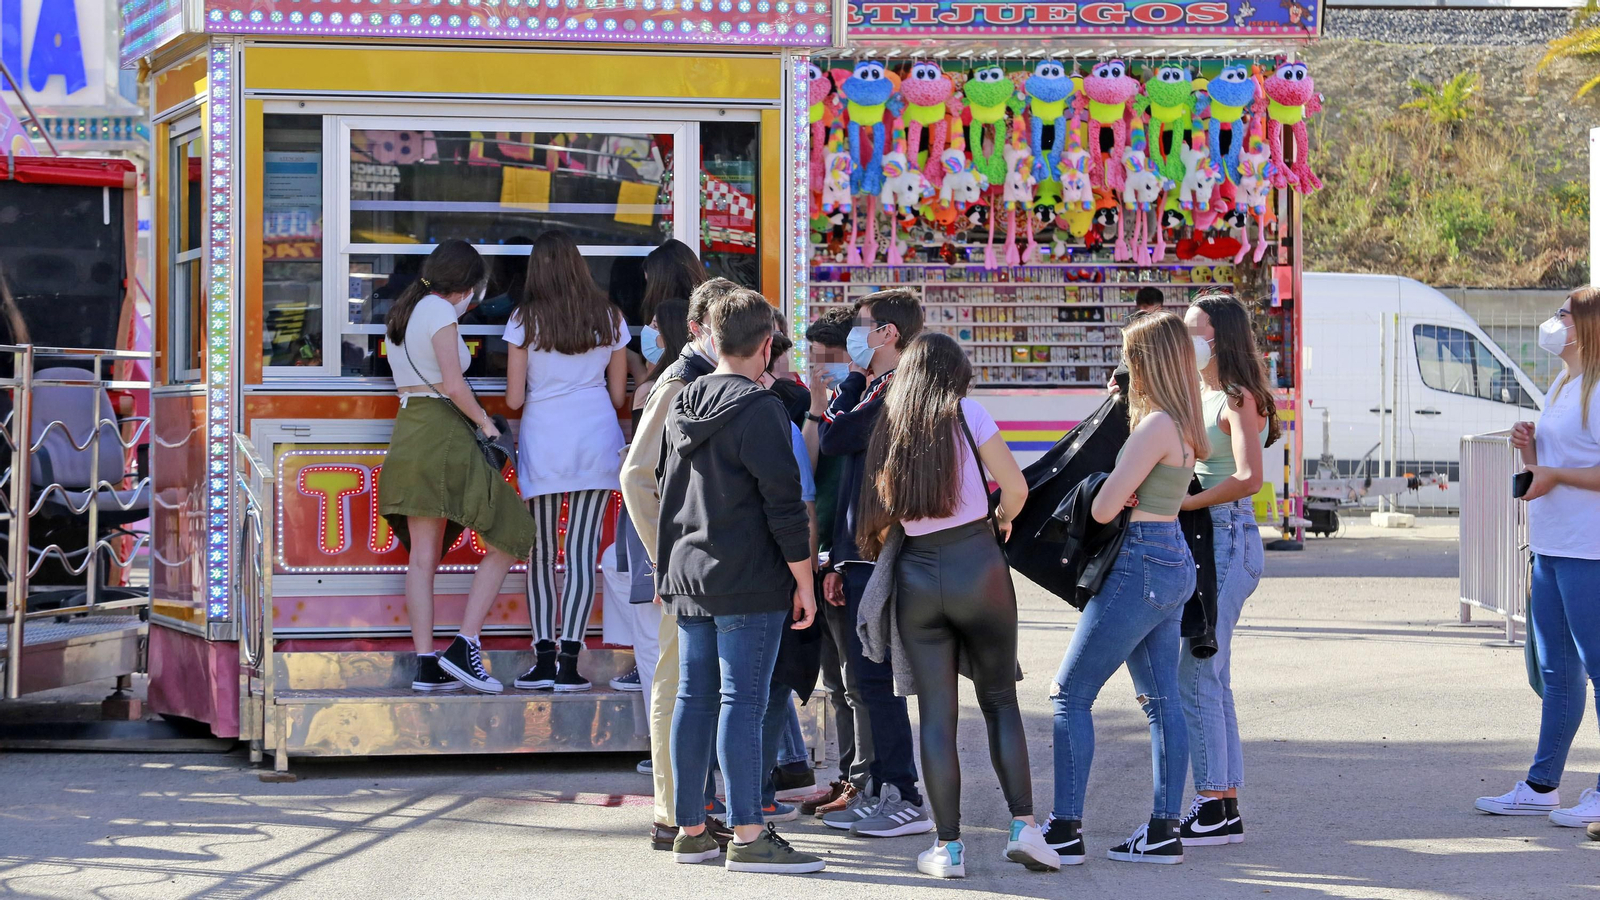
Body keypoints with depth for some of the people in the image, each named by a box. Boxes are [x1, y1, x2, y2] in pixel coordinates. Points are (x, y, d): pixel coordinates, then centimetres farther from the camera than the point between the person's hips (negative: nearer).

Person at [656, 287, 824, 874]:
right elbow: (784, 503, -15)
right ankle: (748, 838, -7)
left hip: (688, 580, 8)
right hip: (748, 584, -8)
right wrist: (804, 582, -9)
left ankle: (690, 830, 14)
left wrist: (667, 570, 29)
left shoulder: (682, 407, 12)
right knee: (742, 702, -7)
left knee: (694, 699, 10)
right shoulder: (759, 411, -13)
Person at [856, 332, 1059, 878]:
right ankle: (1023, 824, -2)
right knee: (1000, 699, 8)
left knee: (936, 712, 3)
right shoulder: (966, 414, -2)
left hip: (916, 573, 2)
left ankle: (949, 847, 2)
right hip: (977, 565, -2)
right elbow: (1015, 486, -3)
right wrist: (1001, 521, 16)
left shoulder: (888, 429, 9)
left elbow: (880, 515, 7)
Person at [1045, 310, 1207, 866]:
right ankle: (1163, 832, 9)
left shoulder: (1157, 426, -18)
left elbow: (1103, 509, -19)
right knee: (1161, 700, 9)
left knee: (1071, 694, -4)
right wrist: (1119, 409, 13)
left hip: (1140, 565, -10)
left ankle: (1065, 830, -4)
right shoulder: (1182, 425, 11)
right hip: (1173, 564, 10)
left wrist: (1113, 480, 2)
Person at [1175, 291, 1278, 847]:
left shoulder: (1239, 401, -11)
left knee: (1195, 675, -10)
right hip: (1200, 538, 10)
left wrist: (1182, 503, -23)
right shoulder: (1201, 397, 17)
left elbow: (1249, 478, -23)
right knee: (1209, 678, 10)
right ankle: (1224, 809, 14)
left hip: (1227, 538, -10)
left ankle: (1214, 809, -6)